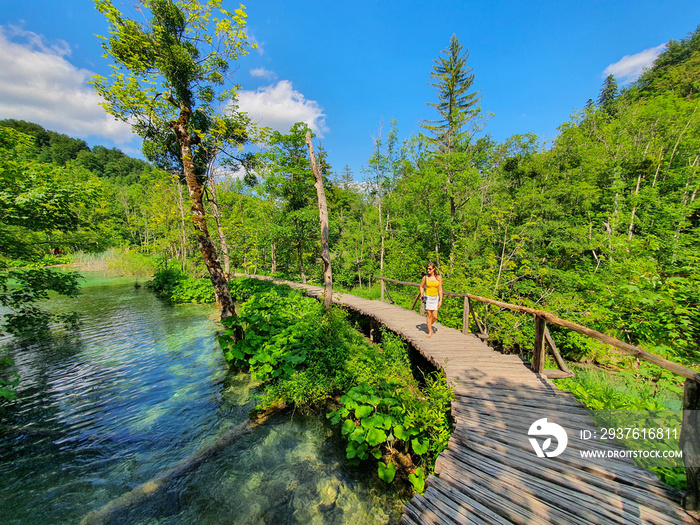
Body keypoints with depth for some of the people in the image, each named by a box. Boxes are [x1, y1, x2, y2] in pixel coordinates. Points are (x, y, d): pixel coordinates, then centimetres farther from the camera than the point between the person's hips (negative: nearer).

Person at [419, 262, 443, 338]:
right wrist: (422, 295, -3)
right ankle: (430, 331, 13)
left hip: (435, 298, 1)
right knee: (429, 315, -1)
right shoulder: (425, 277, -3)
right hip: (427, 297, -1)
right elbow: (421, 286, 11)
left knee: (435, 317, -1)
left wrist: (440, 300, -3)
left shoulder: (438, 278, -2)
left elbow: (440, 290, 1)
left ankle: (429, 325, 30)